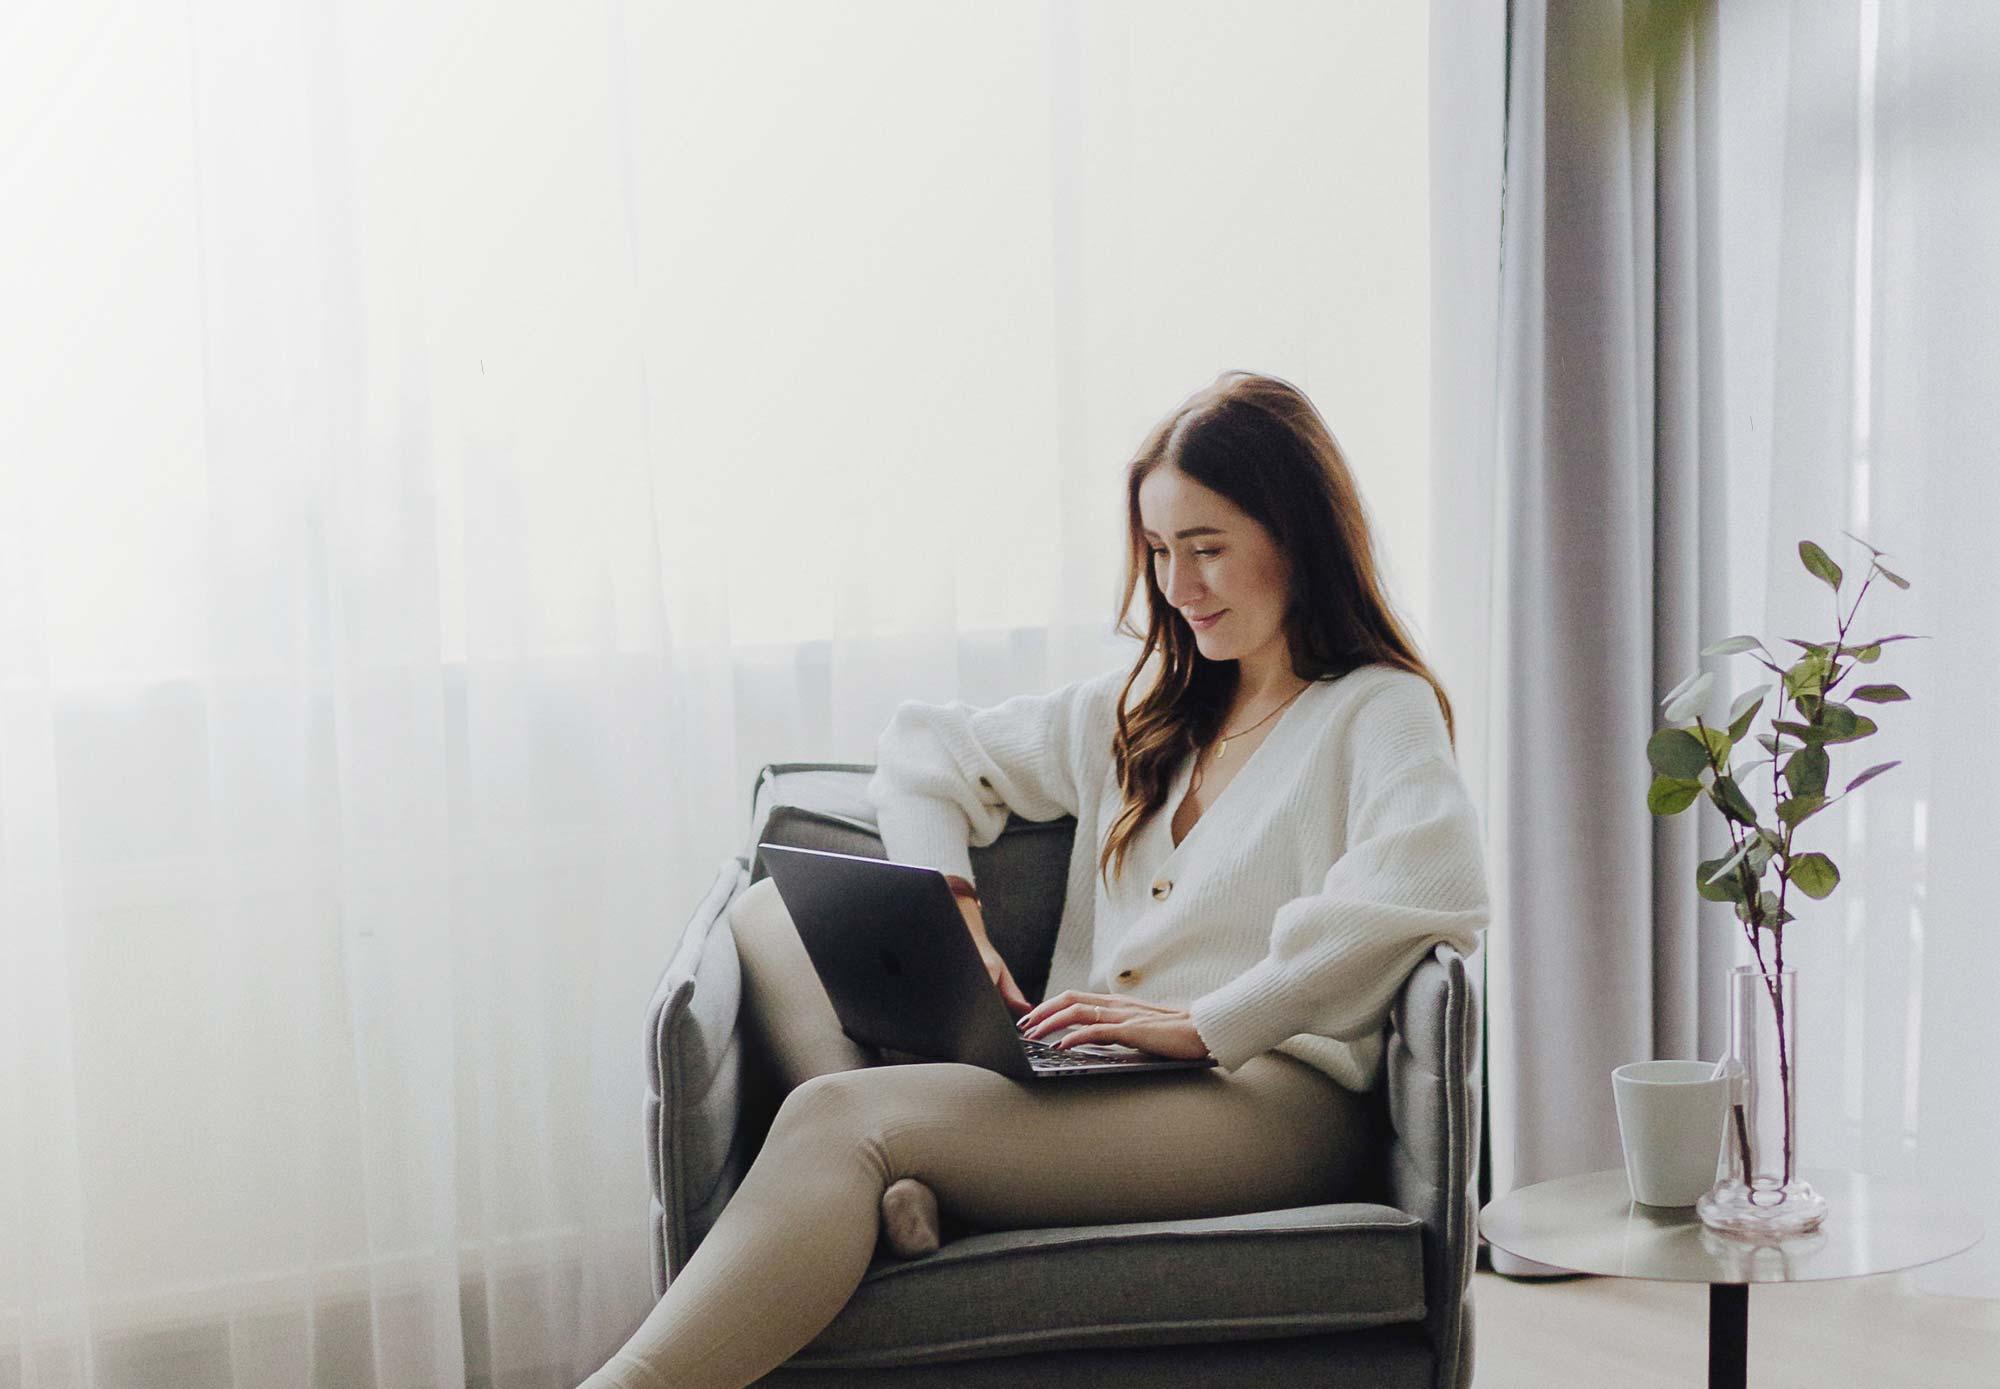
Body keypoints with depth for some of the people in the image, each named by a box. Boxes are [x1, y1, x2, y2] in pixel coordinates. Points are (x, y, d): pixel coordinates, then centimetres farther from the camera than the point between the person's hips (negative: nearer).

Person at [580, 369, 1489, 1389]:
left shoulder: (1383, 711, 5)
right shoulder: (1138, 709, 26)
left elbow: (1429, 892, -17)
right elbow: (923, 753, 29)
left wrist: (1206, 1022, -21)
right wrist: (952, 915, 9)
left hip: (1266, 1096, -7)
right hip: (1085, 1087, 8)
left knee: (841, 1117, -27)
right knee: (771, 919, -5)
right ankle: (890, 1182, -33)